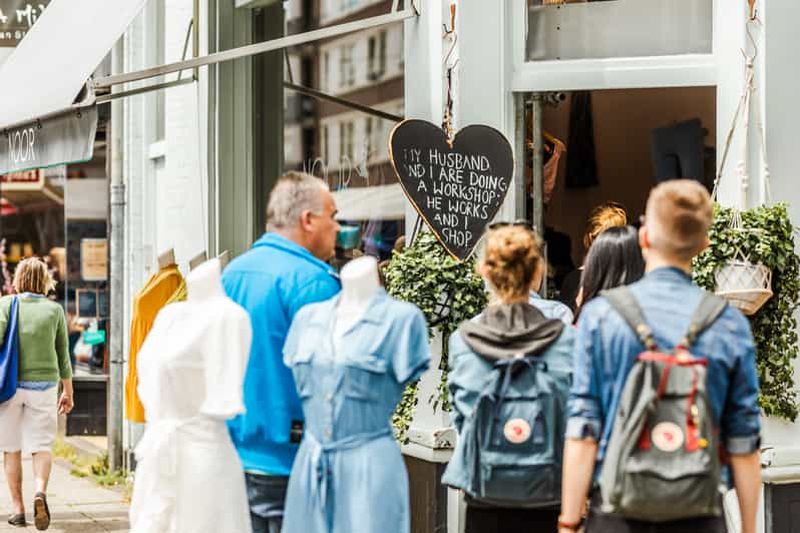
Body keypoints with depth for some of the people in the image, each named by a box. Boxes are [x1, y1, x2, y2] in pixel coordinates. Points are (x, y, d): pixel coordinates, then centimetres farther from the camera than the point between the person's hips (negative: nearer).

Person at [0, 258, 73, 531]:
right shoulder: (54, 310, 3)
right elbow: (62, 356, 8)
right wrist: (68, 391, 18)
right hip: (43, 385, 0)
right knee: (42, 445, 4)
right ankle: (40, 491, -23)